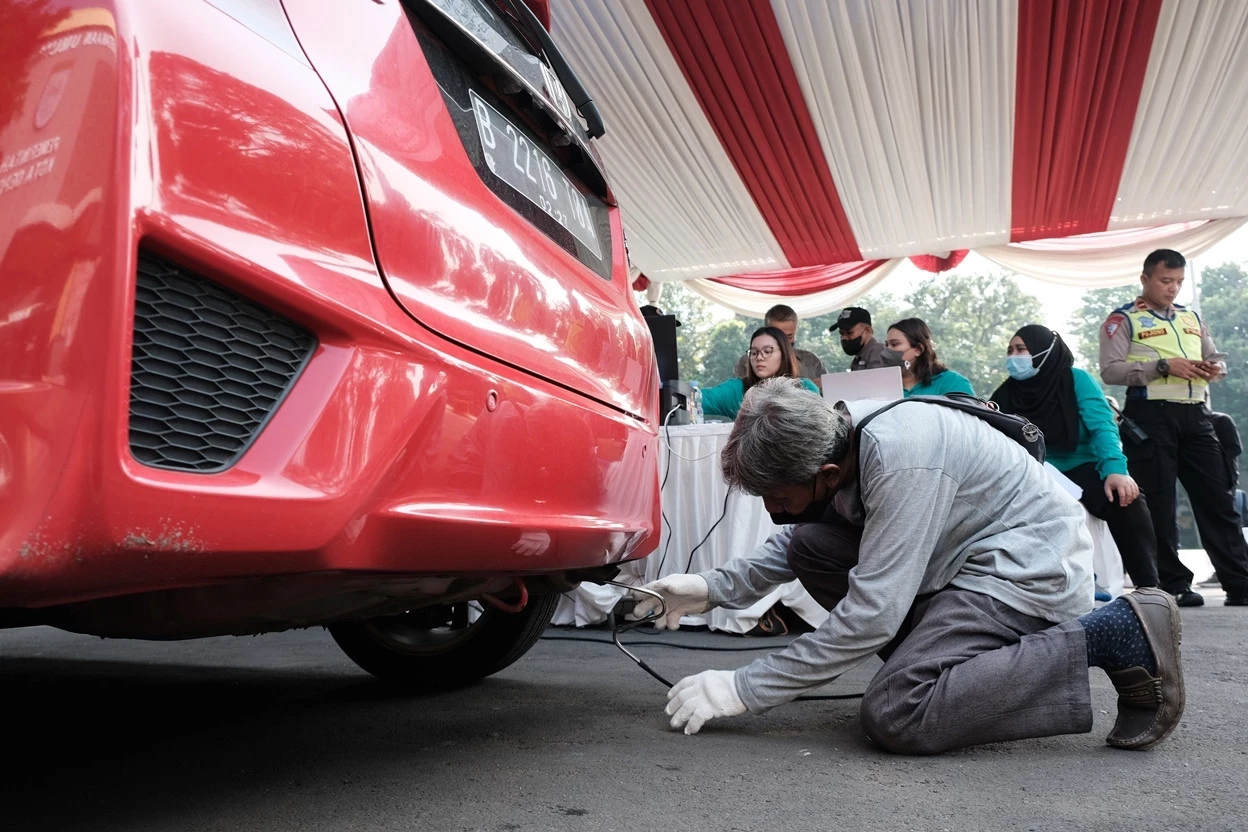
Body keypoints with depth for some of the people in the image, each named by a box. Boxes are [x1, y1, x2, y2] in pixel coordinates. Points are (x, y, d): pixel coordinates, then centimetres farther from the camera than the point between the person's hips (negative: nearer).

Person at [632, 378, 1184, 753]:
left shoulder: (901, 463, -31)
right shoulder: (836, 435, -5)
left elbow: (869, 618, -30)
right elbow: (795, 538, 13)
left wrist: (742, 690, -23)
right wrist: (714, 588, 2)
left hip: (1031, 563, -9)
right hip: (964, 553, 9)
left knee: (894, 716, -23)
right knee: (807, 548, -1)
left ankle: (1114, 635, -12)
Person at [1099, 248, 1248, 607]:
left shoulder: (1192, 318, 21)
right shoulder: (1124, 319, 2)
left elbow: (1215, 357, 26)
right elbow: (1110, 371, -10)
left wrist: (1215, 368, 2)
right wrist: (1163, 366, -17)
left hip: (1195, 415, 6)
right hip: (1151, 416, -5)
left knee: (1218, 498, 3)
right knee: (1158, 505, -1)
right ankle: (1172, 585, 8)